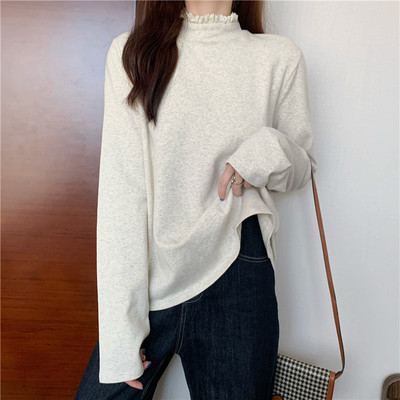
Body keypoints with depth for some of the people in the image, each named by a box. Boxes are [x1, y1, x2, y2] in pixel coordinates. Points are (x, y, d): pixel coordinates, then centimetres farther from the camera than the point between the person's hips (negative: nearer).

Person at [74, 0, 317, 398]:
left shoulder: (281, 56, 2)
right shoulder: (130, 52, -1)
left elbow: (302, 170, 12)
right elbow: (120, 190, -7)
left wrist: (272, 150, -13)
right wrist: (120, 327, -10)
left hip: (236, 280, 1)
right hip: (148, 284, 0)